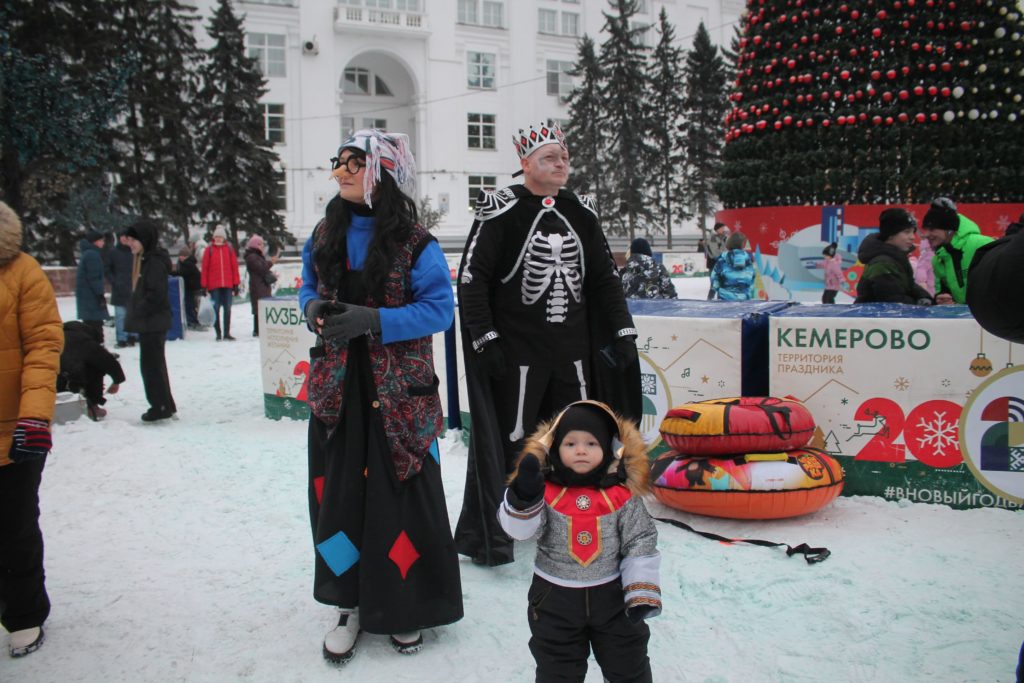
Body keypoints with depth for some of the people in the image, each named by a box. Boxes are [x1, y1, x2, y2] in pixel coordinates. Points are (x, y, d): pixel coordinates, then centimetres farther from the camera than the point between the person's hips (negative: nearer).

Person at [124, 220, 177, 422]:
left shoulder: (155, 262, -16)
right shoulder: (149, 260, 16)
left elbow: (155, 294, -23)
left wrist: (138, 314, -16)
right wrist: (135, 317, 16)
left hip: (153, 323, -10)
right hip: (151, 323, 10)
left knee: (151, 364, -5)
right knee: (155, 364, 16)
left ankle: (161, 406, 1)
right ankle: (165, 405, 23)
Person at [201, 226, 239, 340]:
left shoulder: (230, 249, 6)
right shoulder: (209, 250, 2)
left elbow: (234, 266, 6)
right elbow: (205, 268, 1)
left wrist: (236, 284, 2)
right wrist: (204, 286, -3)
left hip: (228, 285, 1)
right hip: (214, 286, -1)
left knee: (227, 309, 5)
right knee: (216, 309, 1)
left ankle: (227, 333, 12)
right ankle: (218, 333, 8)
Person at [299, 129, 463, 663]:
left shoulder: (414, 242, -9)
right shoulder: (326, 233, 7)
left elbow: (439, 309, -12)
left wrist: (372, 320, -23)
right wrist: (312, 307, -6)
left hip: (398, 392, -4)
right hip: (336, 388, 5)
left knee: (400, 494, 1)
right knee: (338, 492, 8)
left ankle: (404, 606, 22)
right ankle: (352, 603, 25)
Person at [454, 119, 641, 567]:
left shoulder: (581, 213, 10)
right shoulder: (502, 212, -7)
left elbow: (605, 277, 15)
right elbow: (472, 277, -9)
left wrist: (623, 331, 10)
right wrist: (485, 340, -15)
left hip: (573, 351, 6)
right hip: (516, 350, -5)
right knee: (507, 440, -2)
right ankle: (484, 536, 12)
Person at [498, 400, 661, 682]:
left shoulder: (622, 493, -11)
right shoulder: (545, 490, -11)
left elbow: (641, 543, -6)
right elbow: (519, 528, -19)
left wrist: (642, 592, -11)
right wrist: (524, 496, -38)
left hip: (611, 595, 0)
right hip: (555, 597, 0)